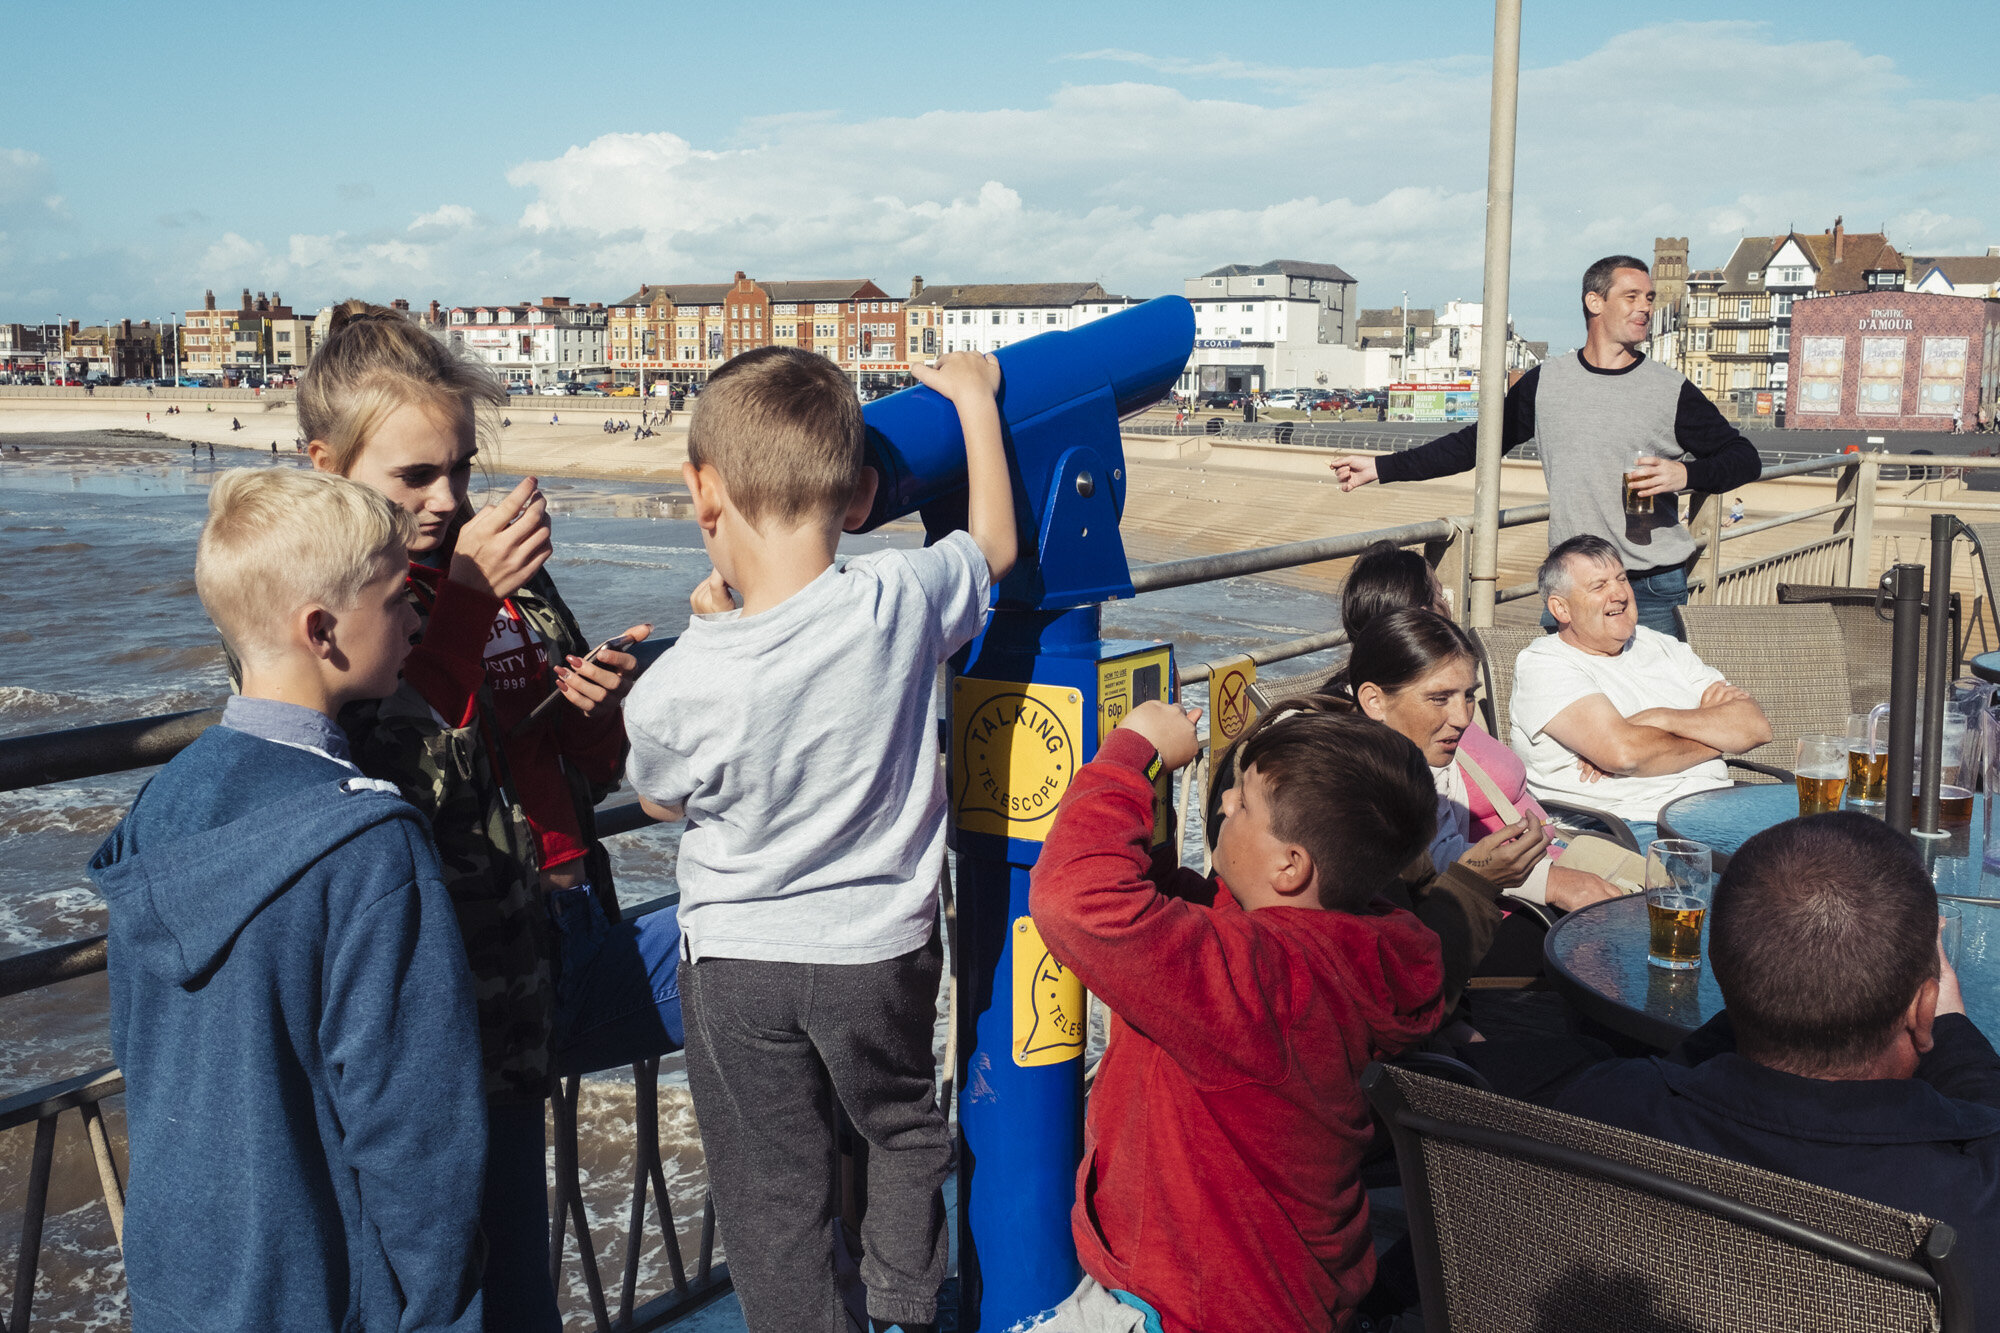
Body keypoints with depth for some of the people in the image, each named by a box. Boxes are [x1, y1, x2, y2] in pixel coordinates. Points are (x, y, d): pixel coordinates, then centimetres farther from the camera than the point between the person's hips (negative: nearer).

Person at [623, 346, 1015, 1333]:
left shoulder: (678, 687, -25)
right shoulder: (901, 601, -22)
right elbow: (995, 542, 2)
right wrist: (973, 396, 14)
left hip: (737, 966, -2)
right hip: (885, 946, 2)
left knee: (771, 1190, 17)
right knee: (904, 1128, 29)